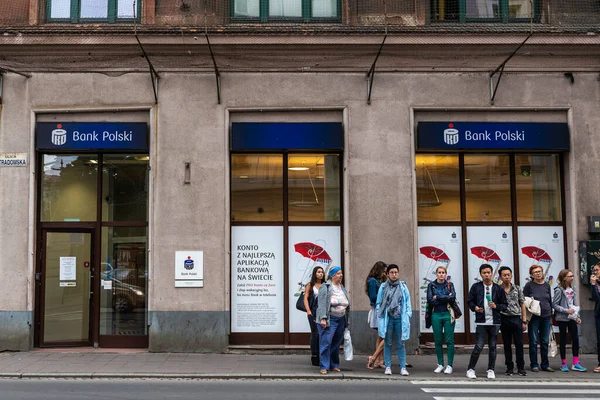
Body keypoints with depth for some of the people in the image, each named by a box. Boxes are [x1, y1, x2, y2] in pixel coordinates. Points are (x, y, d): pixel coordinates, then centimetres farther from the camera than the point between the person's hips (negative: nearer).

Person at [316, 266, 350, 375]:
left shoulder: (342, 288, 15)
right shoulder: (325, 287, -6)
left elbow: (347, 305, 19)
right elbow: (322, 304, -13)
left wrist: (346, 320, 16)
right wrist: (323, 318, -21)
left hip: (341, 320, 7)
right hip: (329, 320, -7)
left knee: (336, 344, 12)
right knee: (326, 343, -9)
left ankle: (334, 365, 22)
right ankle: (324, 367, -5)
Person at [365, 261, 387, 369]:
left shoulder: (380, 281, 18)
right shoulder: (372, 281, -9)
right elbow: (373, 297, -14)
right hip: (378, 311, -10)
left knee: (381, 337, 9)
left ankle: (379, 361, 10)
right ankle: (373, 358, -10)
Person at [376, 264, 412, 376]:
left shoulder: (403, 287, 7)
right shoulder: (383, 287, 5)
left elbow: (408, 302, 8)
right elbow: (378, 303, 6)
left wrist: (408, 315, 0)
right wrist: (380, 316, -2)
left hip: (400, 319, 0)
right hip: (387, 318, 0)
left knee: (400, 344, 3)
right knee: (388, 343, 5)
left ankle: (403, 367, 7)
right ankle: (388, 367, 12)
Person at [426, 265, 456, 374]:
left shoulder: (449, 285, 7)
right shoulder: (431, 285, 7)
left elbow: (453, 297, -10)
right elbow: (430, 300, -6)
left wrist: (437, 297, -10)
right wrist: (446, 298, -9)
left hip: (448, 314, -1)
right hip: (436, 315, 1)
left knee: (449, 341, -2)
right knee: (438, 341, 5)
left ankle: (449, 365, 3)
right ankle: (440, 364, 14)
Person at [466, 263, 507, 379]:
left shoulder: (498, 288, 5)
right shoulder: (476, 287, 3)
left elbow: (505, 305, 8)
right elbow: (470, 301, 9)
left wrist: (496, 306, -11)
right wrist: (474, 307, -11)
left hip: (494, 322, 2)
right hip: (481, 322, -2)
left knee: (492, 347, 8)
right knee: (478, 347, -6)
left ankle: (491, 370, 20)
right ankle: (470, 369, 8)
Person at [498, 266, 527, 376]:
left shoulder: (517, 289, 5)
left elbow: (522, 305, 7)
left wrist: (524, 321, 3)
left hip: (516, 319, 1)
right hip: (504, 319, 0)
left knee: (519, 344, 0)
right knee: (507, 345, 6)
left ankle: (521, 367, 8)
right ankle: (509, 367, 15)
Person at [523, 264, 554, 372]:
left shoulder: (547, 285, 9)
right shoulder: (529, 285, -3)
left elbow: (550, 301, 16)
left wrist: (551, 314, 12)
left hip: (546, 317, 4)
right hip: (534, 317, -4)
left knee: (545, 342, 8)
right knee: (534, 342, 1)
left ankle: (545, 365, 16)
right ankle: (534, 365, 8)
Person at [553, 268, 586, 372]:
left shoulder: (572, 288, 8)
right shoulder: (559, 290, -12)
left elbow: (575, 304, 12)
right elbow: (554, 305, -13)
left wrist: (577, 316, 7)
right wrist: (566, 311, -19)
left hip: (572, 318, 6)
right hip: (562, 318, -6)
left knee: (575, 339, 2)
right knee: (563, 340, 4)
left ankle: (576, 363, 10)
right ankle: (563, 364, 13)